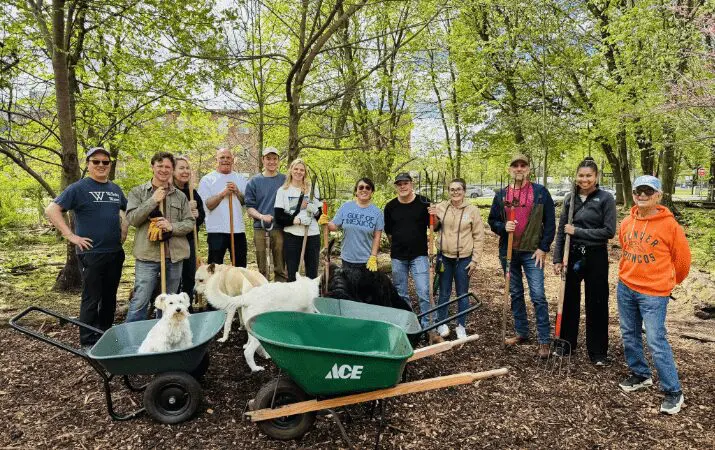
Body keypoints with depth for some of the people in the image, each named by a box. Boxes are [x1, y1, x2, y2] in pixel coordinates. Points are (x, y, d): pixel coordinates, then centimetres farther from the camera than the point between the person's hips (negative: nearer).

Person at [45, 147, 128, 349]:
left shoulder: (115, 189, 12)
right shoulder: (78, 188, -6)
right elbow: (51, 210, -12)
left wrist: (124, 232, 14)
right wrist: (71, 236, -16)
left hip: (116, 253, 6)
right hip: (91, 253, -6)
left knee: (110, 298, 14)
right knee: (91, 300, 0)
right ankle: (88, 343, 11)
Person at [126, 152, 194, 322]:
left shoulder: (180, 196, 10)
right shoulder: (138, 192, 5)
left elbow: (190, 223, 8)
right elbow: (132, 219, -6)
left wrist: (172, 227, -11)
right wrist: (153, 200, -12)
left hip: (174, 255, 3)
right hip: (147, 255, -3)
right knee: (140, 302, -4)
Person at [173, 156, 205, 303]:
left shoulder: (193, 193, 11)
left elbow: (202, 216, 14)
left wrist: (197, 215, -8)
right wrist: (185, 209, -20)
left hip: (189, 240, 6)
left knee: (190, 277, 12)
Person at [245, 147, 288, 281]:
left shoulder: (285, 180, 8)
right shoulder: (254, 182, 8)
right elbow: (249, 207, 4)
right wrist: (261, 216, -14)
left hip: (279, 227, 0)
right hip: (260, 227, 0)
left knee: (280, 267, 3)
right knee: (262, 268, 7)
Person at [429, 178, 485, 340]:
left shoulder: (472, 210, -6)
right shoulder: (441, 207, -1)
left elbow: (478, 237, -3)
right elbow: (435, 228, 13)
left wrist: (475, 260, -5)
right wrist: (434, 217, -8)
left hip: (464, 258, -1)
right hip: (445, 257, 2)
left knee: (462, 294, 10)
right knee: (444, 293, 12)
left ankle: (461, 326, 25)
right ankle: (441, 323, 28)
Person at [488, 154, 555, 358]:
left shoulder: (540, 192, -2)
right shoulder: (501, 194, 7)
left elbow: (550, 222, -1)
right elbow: (492, 221, 11)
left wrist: (543, 248, -7)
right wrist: (503, 227, -11)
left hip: (532, 252, -3)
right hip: (508, 251, 4)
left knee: (538, 297, -5)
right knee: (515, 294, 13)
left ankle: (544, 340, 5)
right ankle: (521, 333, 26)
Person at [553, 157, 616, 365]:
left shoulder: (606, 198, -6)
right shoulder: (570, 198, 5)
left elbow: (609, 231, -12)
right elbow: (561, 230, 6)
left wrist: (577, 231, -14)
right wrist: (557, 259, 3)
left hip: (595, 257, -3)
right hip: (572, 255, 3)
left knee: (596, 304, 6)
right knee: (569, 300, 12)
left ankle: (598, 352, 20)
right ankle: (566, 344, 28)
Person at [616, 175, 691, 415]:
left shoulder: (669, 224, -12)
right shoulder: (626, 223, 3)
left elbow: (682, 259, -1)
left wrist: (669, 281, 12)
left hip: (654, 293, -6)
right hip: (625, 288, 6)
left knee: (656, 341, -5)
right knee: (629, 335, 14)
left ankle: (673, 391, 10)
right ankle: (640, 375, 33)